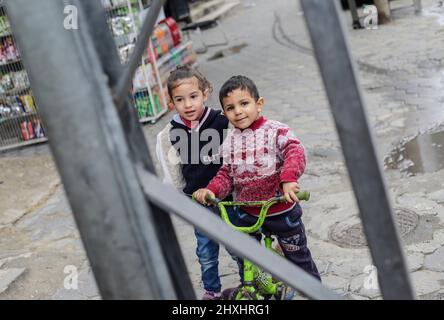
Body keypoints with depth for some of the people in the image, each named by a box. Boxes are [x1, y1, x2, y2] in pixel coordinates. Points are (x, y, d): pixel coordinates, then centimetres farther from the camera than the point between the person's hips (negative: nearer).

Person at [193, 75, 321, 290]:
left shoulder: (276, 131, -13)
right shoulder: (230, 141, 1)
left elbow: (295, 151, -28)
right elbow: (226, 174, 4)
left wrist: (289, 178, -45)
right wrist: (211, 189, -15)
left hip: (281, 209, -3)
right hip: (246, 213, 3)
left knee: (298, 255, 14)